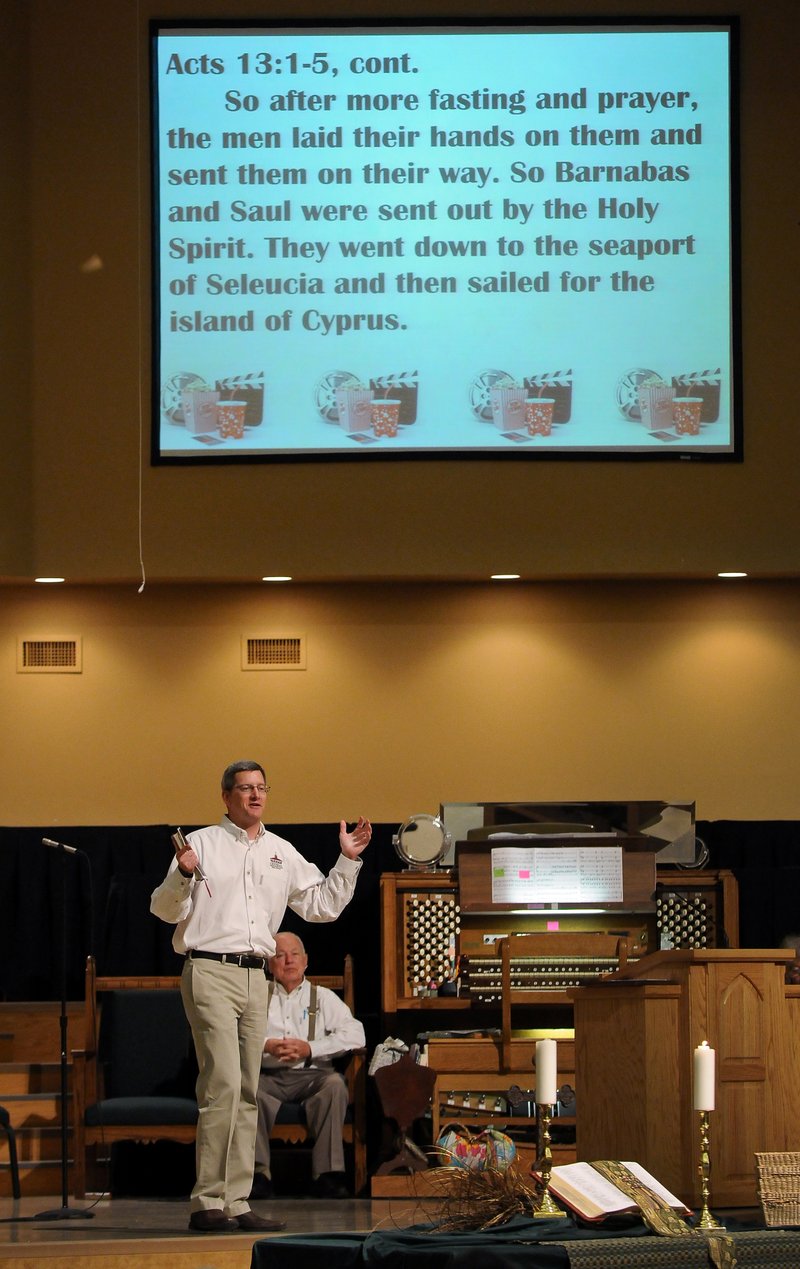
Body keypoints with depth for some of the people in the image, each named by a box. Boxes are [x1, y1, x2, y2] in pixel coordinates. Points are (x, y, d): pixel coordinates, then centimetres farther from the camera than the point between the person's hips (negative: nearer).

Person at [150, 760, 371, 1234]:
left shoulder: (281, 853, 17)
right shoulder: (202, 843, 2)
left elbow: (322, 905, 19)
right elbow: (165, 911, -3)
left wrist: (348, 861, 11)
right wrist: (182, 876, -21)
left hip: (255, 978, 6)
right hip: (210, 972, -6)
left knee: (247, 1092, 5)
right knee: (223, 1083, -16)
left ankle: (236, 1203, 8)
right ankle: (207, 1202, -15)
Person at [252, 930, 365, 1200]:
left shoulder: (323, 997, 17)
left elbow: (355, 1035, 2)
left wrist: (310, 1048, -9)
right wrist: (266, 1046, -13)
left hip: (311, 1076, 0)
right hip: (268, 1076, 0)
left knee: (335, 1084, -34)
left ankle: (327, 1173, -33)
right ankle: (259, 1173, -36)